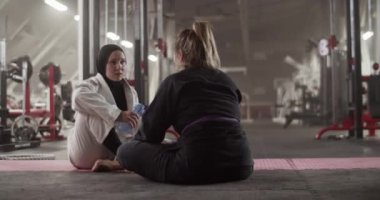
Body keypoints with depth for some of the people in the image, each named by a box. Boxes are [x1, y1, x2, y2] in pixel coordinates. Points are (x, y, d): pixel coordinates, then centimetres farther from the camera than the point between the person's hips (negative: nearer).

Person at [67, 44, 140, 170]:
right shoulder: (93, 84, -12)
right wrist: (118, 114, -44)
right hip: (86, 156, -6)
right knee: (94, 111, -29)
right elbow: (79, 96, -38)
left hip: (111, 156, 6)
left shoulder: (130, 92, 7)